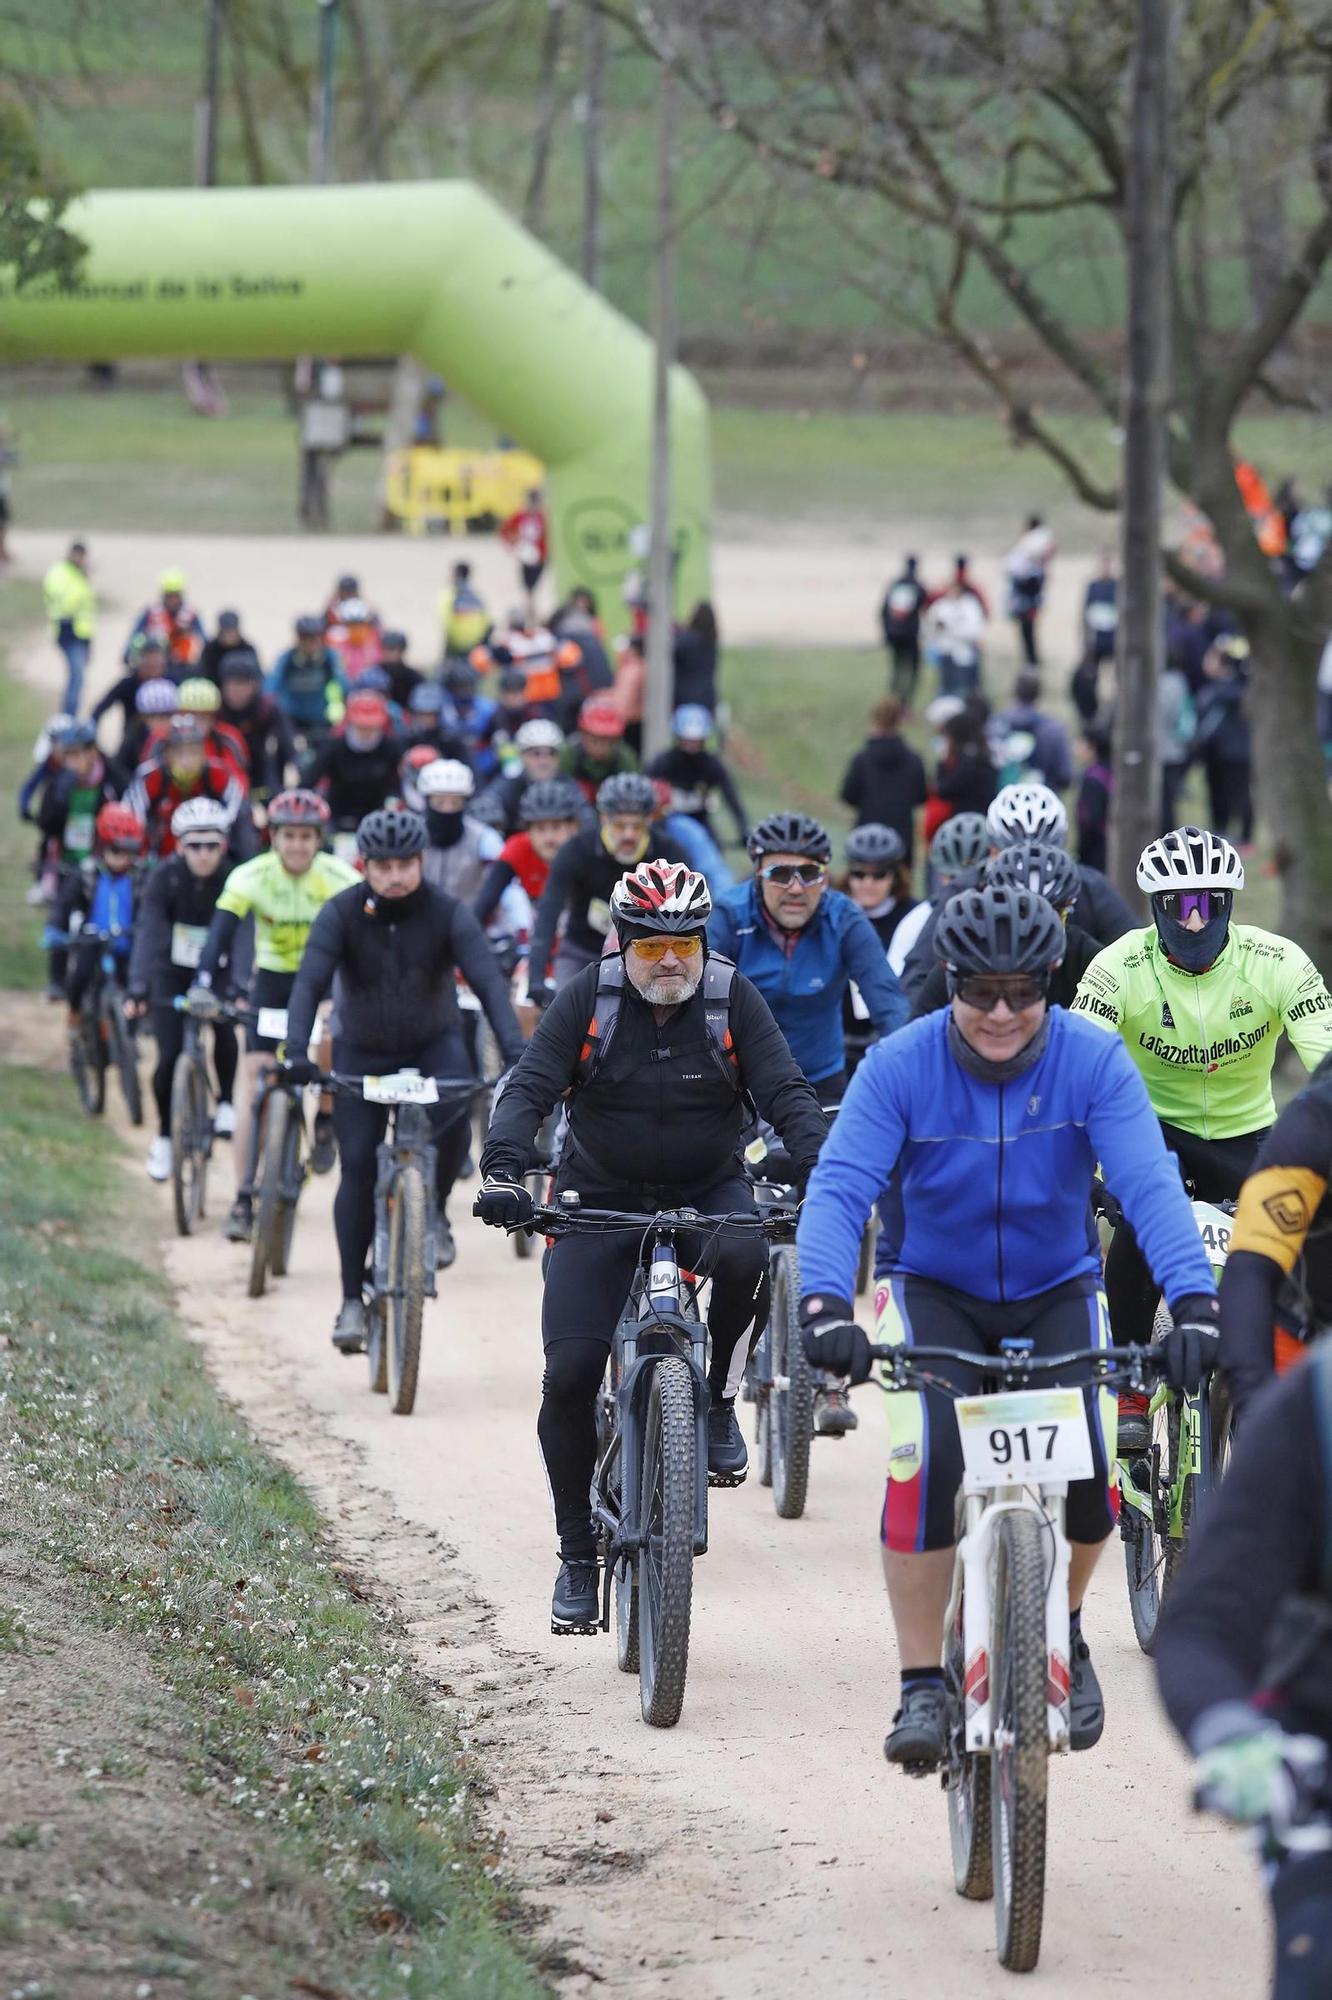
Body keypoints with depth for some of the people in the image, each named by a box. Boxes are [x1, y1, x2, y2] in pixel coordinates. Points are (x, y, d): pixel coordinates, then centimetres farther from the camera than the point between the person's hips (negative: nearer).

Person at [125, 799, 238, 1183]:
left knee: (225, 1028, -20)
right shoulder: (165, 878, -22)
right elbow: (147, 934, -29)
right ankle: (164, 1136, 11)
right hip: (172, 974, -2)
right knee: (169, 1057, -9)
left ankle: (226, 1104, 5)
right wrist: (136, 990, -41)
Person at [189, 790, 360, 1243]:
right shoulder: (251, 877, -19)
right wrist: (203, 984, -43)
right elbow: (221, 930, -27)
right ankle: (243, 1200, -7)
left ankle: (326, 1121, 0)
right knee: (254, 1076, -10)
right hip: (272, 979, 1)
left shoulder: (341, 879, -20)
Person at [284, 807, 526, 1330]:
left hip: (434, 1044, 0)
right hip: (363, 1052, 0)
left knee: (453, 1116, -31)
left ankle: (435, 1212, -4)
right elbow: (309, 982, -28)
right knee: (357, 1168, -9)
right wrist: (296, 1051, -45)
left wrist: (515, 1051, -43)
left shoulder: (447, 913, -19)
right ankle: (352, 1299, -1)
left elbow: (488, 980, -28)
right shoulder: (342, 913, -18)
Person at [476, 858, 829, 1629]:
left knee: (745, 1257, -36)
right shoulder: (590, 997, -9)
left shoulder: (733, 1000, -7)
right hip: (601, 1201, 0)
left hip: (708, 1191, 0)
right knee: (570, 1372, -11)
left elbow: (787, 1094, -13)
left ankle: (719, 1400, -8)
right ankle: (579, 1556, 4)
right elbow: (530, 1089, -15)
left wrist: (824, 1176, -31)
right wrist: (504, 1172, -33)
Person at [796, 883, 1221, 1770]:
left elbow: (1149, 1184, -29)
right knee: (929, 1458, -26)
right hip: (936, 1290, -1)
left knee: (1085, 1468, -19)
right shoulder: (901, 1066, -19)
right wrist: (825, 1304, -45)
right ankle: (922, 1688, -14)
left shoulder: (1094, 1063, -19)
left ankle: (1064, 1626, 14)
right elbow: (839, 1187, -27)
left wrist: (1194, 1301, -45)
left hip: (1059, 1291, 1)